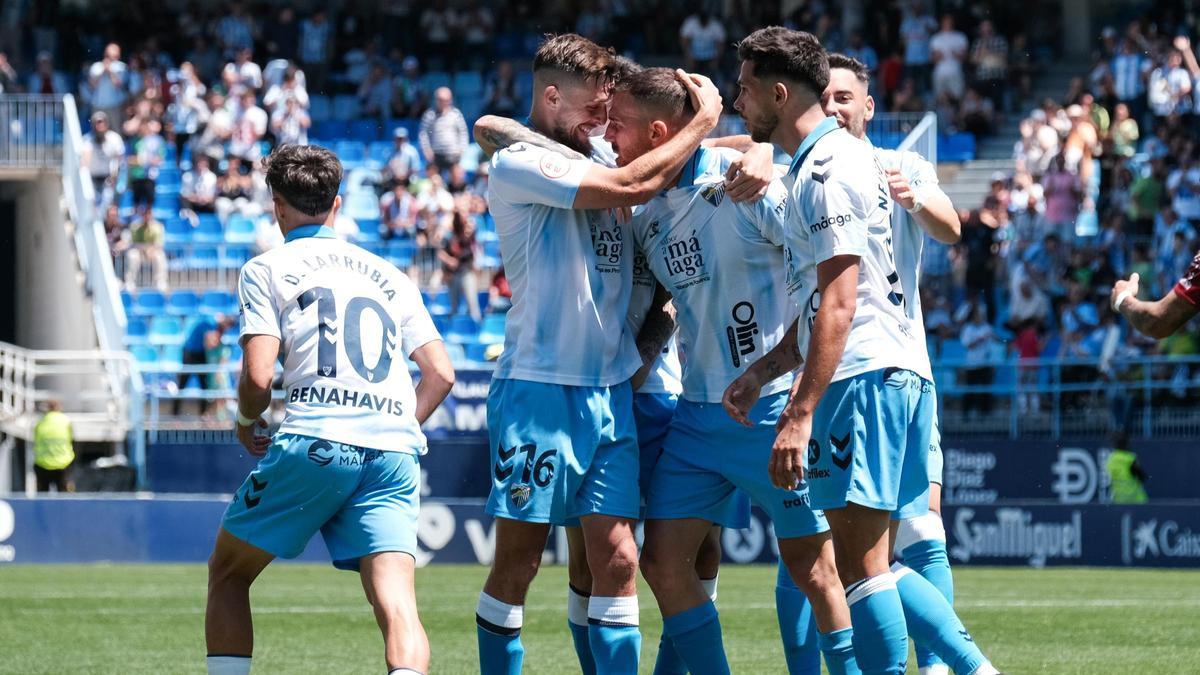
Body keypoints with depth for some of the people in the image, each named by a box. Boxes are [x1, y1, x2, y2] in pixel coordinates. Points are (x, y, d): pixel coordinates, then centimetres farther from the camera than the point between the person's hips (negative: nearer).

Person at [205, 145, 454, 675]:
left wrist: (247, 422, 16)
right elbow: (441, 373, 16)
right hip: (394, 453, 3)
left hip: (313, 445, -3)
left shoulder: (266, 270, 8)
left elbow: (257, 376, -4)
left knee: (228, 571, 17)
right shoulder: (389, 276, 22)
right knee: (396, 601, -10)